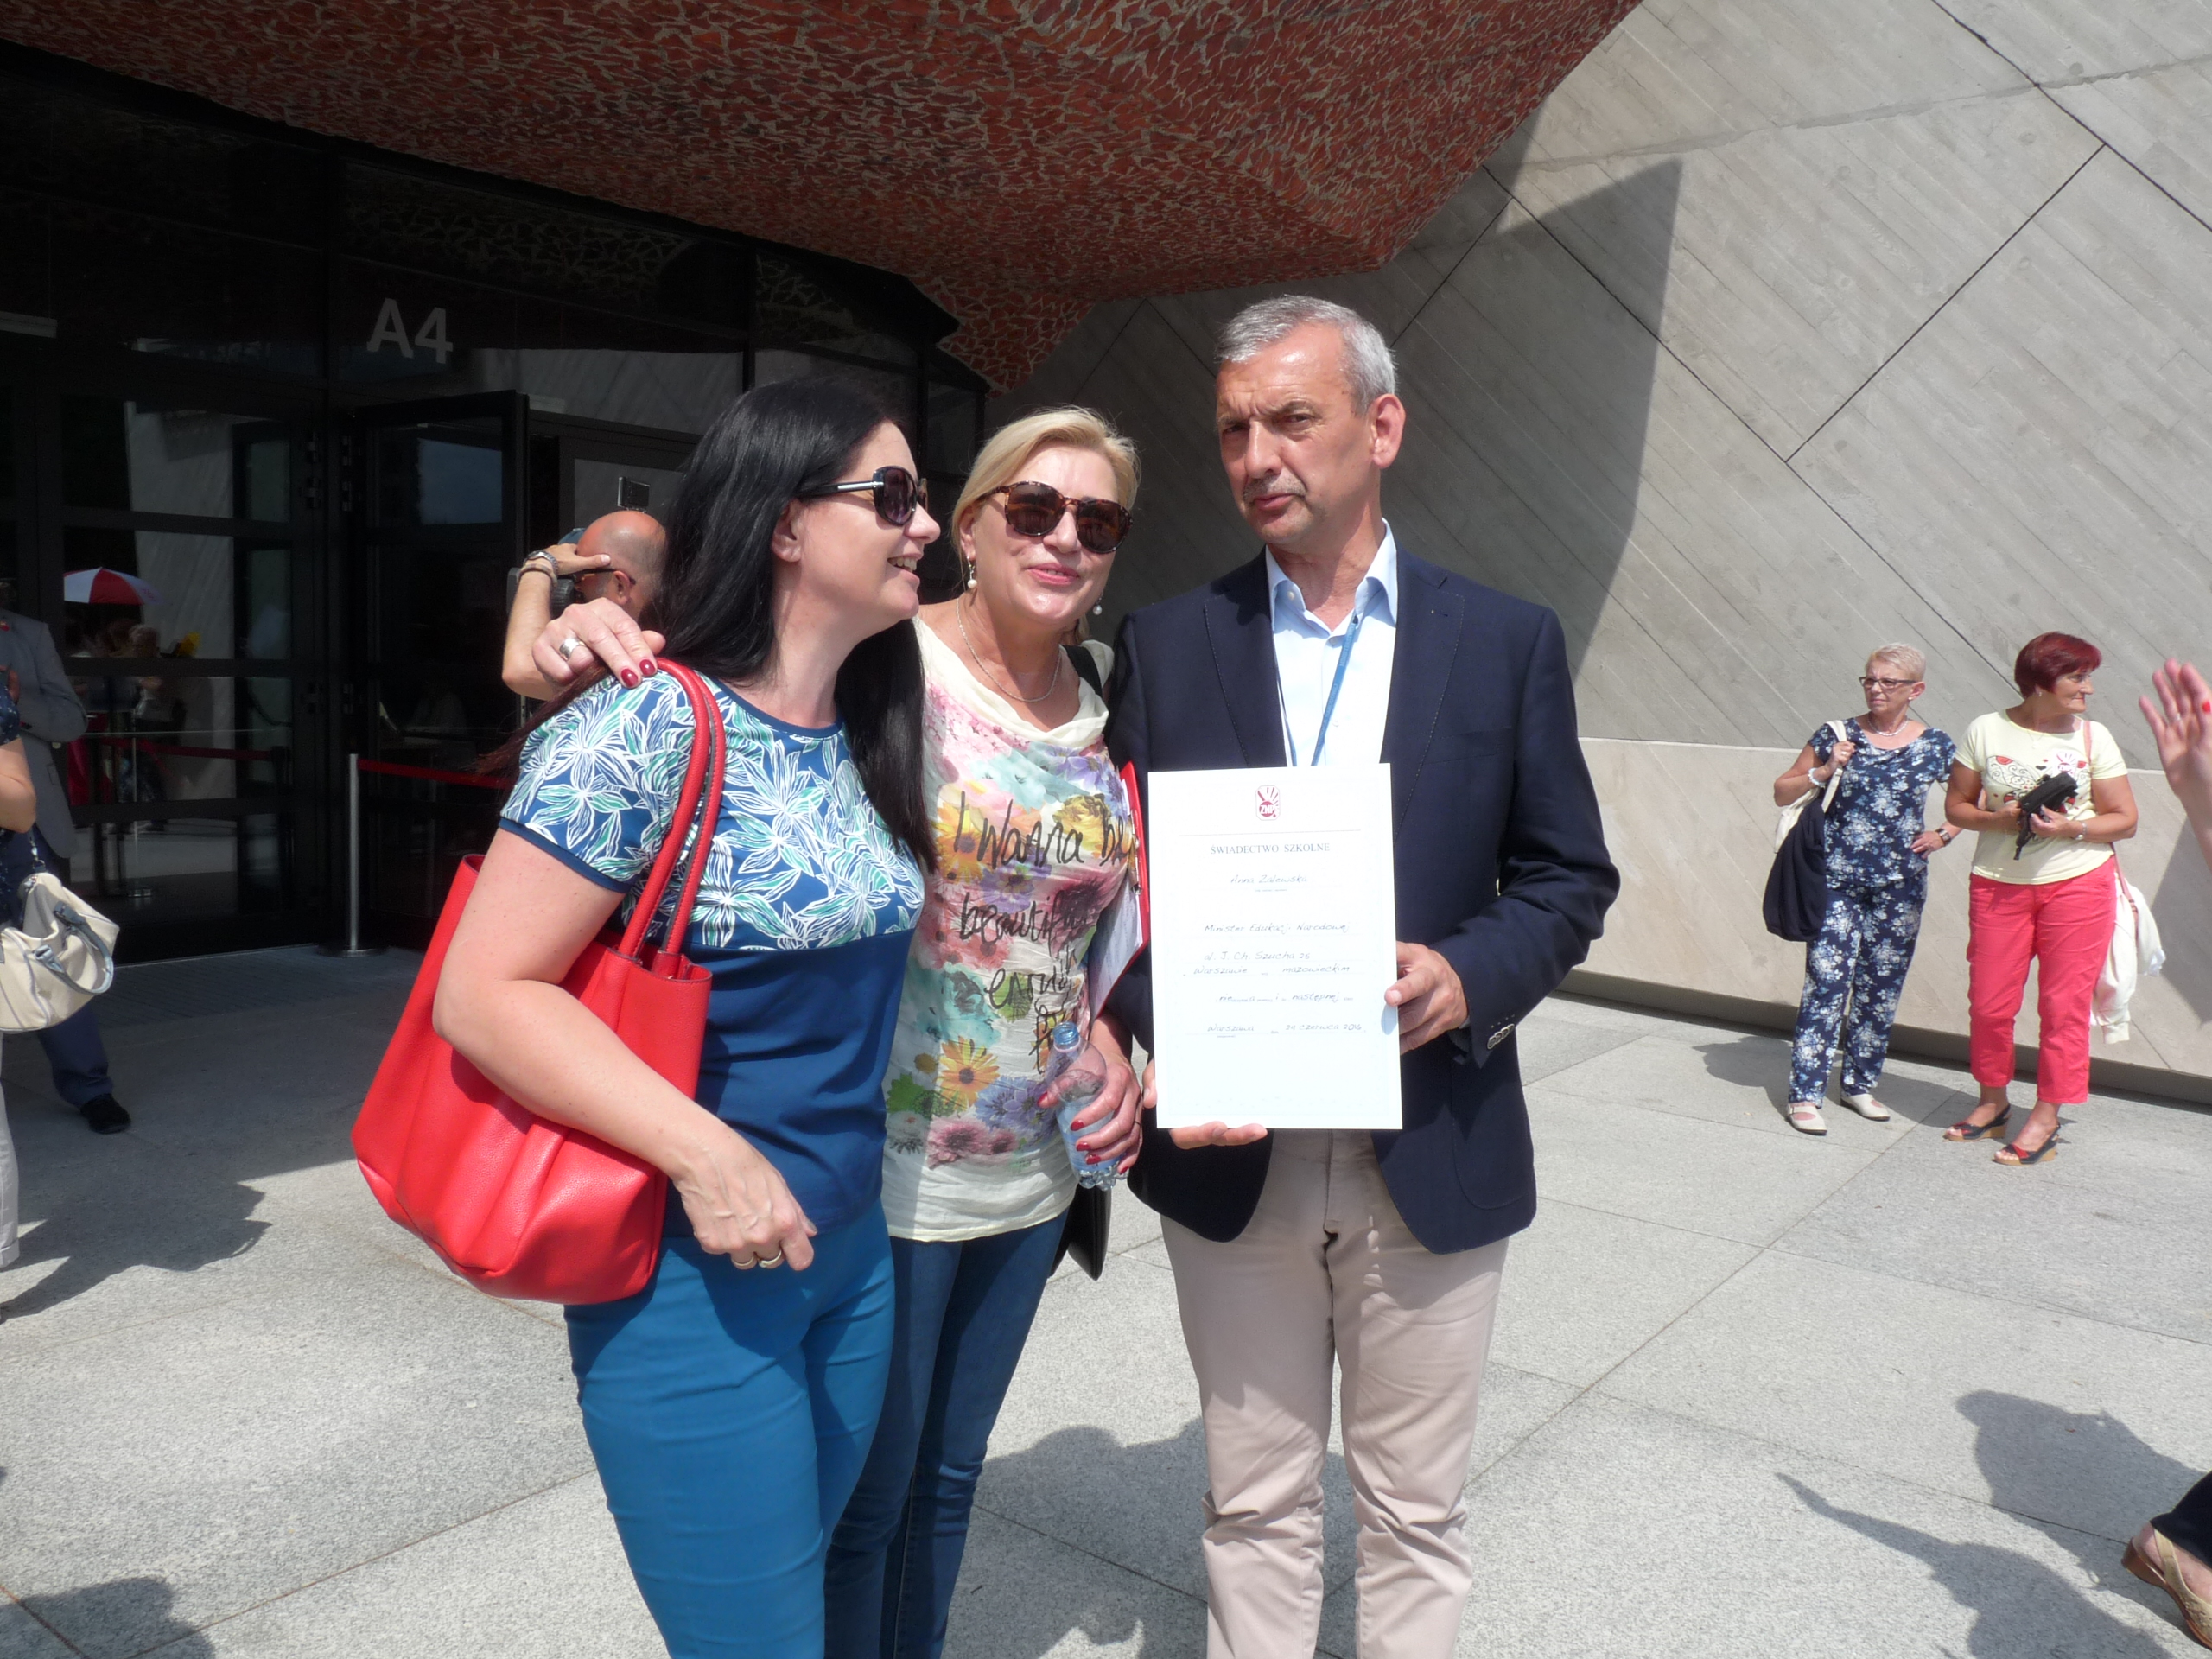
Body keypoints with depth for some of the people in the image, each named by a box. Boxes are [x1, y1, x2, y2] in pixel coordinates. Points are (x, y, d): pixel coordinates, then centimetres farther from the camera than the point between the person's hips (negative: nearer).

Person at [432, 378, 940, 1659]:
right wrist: (705, 1155, -26)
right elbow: (485, 991, -19)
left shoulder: (873, 733, 5)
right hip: (692, 1270, -7)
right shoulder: (647, 728, -17)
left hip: (854, 1249, 7)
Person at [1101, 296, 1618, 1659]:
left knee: (1416, 1516, 16)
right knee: (1257, 1507, 17)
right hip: (1232, 1147, 1)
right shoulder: (1166, 645, 2)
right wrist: (1168, 1034, -14)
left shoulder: (1509, 642, 0)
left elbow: (1571, 877, 3)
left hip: (1435, 1151, 0)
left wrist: (1471, 976, -16)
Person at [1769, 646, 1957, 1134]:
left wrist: (1943, 834, 4)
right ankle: (1805, 1094, -4)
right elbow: (1782, 792, 4)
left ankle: (1860, 1083, 24)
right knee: (1827, 982, -8)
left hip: (1900, 886, 2)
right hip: (1838, 880, -2)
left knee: (1881, 988, 9)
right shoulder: (1837, 736, 0)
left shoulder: (1936, 747, 4)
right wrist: (1824, 771, -11)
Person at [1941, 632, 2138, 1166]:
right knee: (1988, 1003, 4)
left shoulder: (2093, 737, 1)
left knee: (2063, 1005, 1)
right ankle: (1992, 1102, 24)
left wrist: (2071, 828, -15)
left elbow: (2125, 820, 2)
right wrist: (1997, 819, -14)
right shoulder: (1986, 731, 0)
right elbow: (1956, 806, 5)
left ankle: (2046, 1118, 12)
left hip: (2077, 882, -1)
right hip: (1999, 883, 1)